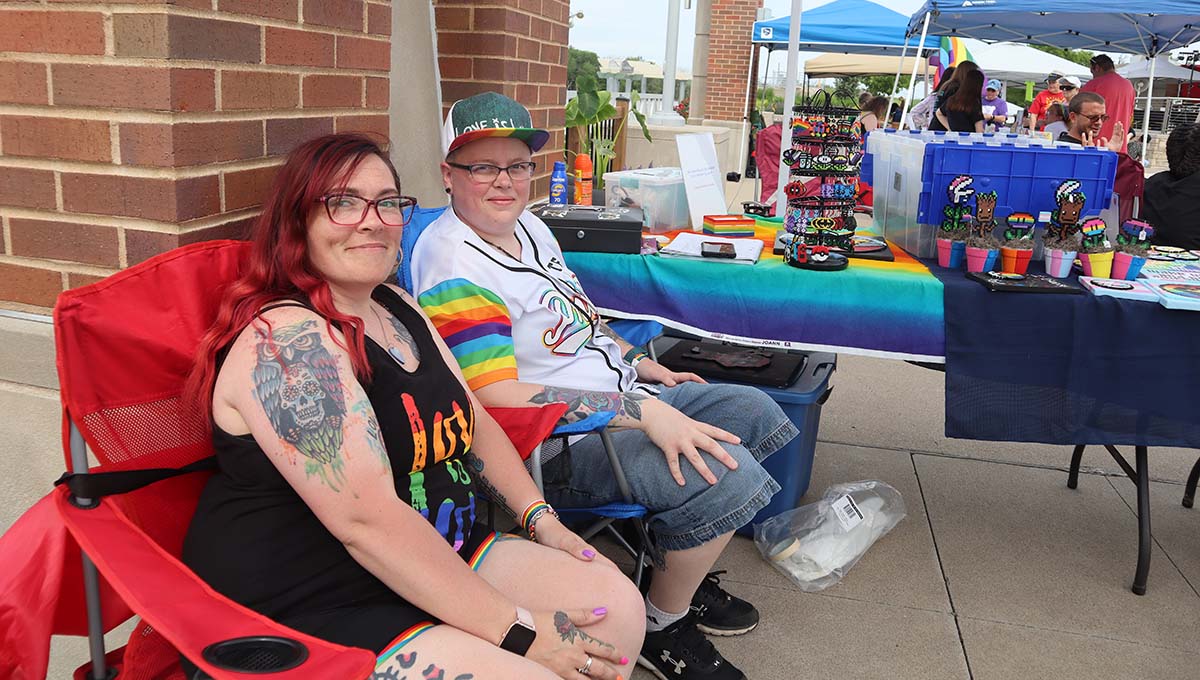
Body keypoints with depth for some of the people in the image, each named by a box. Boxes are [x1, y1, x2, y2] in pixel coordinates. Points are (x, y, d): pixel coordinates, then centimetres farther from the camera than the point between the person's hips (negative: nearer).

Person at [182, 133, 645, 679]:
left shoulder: (398, 308, 8)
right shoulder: (287, 337, -20)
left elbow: (474, 421, 15)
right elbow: (367, 519, -26)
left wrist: (540, 518, 2)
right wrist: (515, 633, -24)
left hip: (436, 561, 9)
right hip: (308, 609, -8)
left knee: (617, 603, -1)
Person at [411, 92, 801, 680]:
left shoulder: (530, 225, 10)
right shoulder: (453, 267, -21)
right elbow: (501, 398, -30)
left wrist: (642, 366, 16)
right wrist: (644, 411, -33)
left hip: (623, 396, 11)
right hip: (556, 444, -11)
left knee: (754, 411, 15)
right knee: (724, 472, -26)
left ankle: (680, 569, 25)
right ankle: (662, 624, 1)